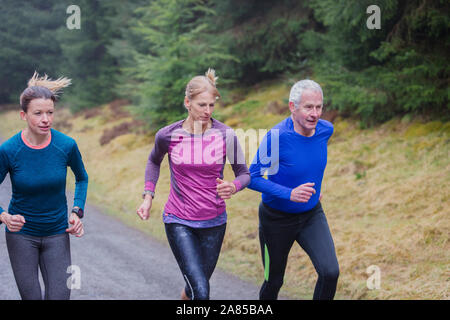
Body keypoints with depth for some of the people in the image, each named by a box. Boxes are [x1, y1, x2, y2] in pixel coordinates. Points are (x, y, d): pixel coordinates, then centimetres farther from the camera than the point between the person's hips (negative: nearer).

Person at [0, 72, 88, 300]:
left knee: (59, 295, -4)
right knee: (31, 297, 0)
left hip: (57, 232, 1)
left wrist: (77, 212, -4)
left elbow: (82, 178, 9)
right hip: (21, 234, -1)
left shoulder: (66, 145, -11)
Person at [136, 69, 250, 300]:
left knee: (198, 286, 16)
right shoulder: (168, 136, -9)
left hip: (214, 222, 2)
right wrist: (148, 196, 4)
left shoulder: (226, 136, -10)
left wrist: (233, 187, -21)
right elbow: (154, 161, 13)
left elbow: (244, 173, 2)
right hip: (179, 222, -2)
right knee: (201, 291, -16)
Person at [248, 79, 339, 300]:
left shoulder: (326, 130, -9)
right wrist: (289, 194, -31)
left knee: (330, 272, -15)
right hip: (276, 218, -4)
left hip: (312, 215, 4)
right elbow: (252, 178, -21)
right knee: (274, 281, 12)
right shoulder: (276, 136, -26)